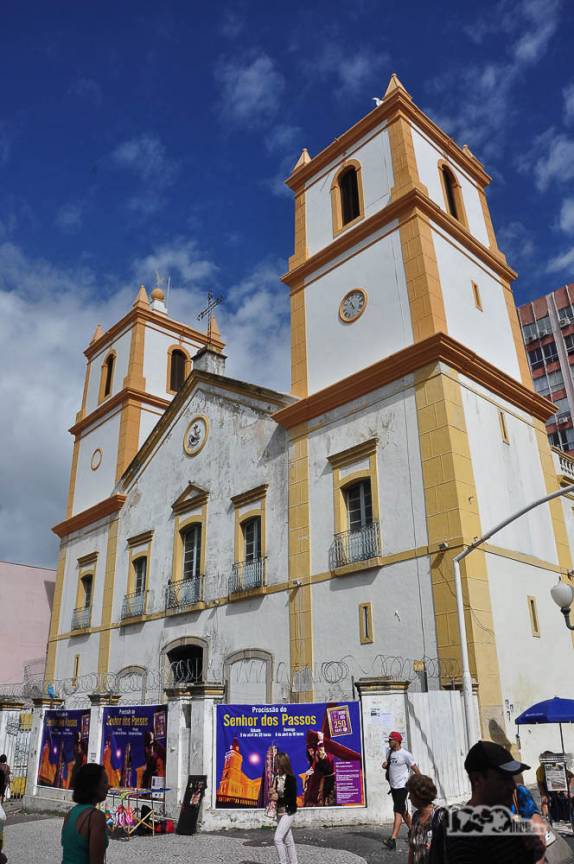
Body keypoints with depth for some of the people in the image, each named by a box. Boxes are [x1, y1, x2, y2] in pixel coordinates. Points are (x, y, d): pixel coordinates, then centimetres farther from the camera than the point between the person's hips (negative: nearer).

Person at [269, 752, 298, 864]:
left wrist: (278, 798, -17)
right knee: (288, 840, 14)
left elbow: (292, 799, -16)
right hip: (280, 813, 8)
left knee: (277, 838, -14)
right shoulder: (277, 778, 5)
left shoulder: (290, 779, -16)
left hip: (288, 813, -8)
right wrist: (272, 795, -3)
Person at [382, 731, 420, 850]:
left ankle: (393, 840, -20)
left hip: (402, 786, -8)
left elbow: (415, 768, -8)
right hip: (393, 786, 8)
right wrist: (385, 765, -2)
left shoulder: (405, 754, -14)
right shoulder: (389, 752, 8)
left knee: (398, 811, -14)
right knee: (403, 810, 18)